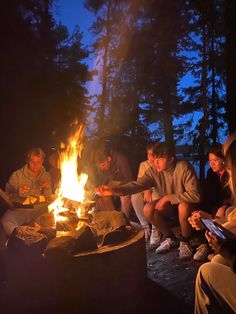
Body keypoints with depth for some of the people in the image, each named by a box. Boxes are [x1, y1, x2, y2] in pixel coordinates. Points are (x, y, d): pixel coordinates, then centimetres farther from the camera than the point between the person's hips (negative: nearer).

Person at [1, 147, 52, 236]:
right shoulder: (17, 175, 2)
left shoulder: (46, 176, 7)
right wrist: (17, 194, -19)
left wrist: (48, 189, -11)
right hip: (19, 209, -1)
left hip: (39, 210, 1)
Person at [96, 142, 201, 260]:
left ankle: (184, 242, -7)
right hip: (169, 204, 5)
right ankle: (171, 239, 5)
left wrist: (168, 197, -30)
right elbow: (138, 184, -25)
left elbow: (195, 195, -31)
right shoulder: (154, 171, -13)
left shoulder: (184, 168, -28)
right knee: (148, 209, -20)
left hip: (186, 203, -4)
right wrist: (115, 190, -40)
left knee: (184, 207, -37)